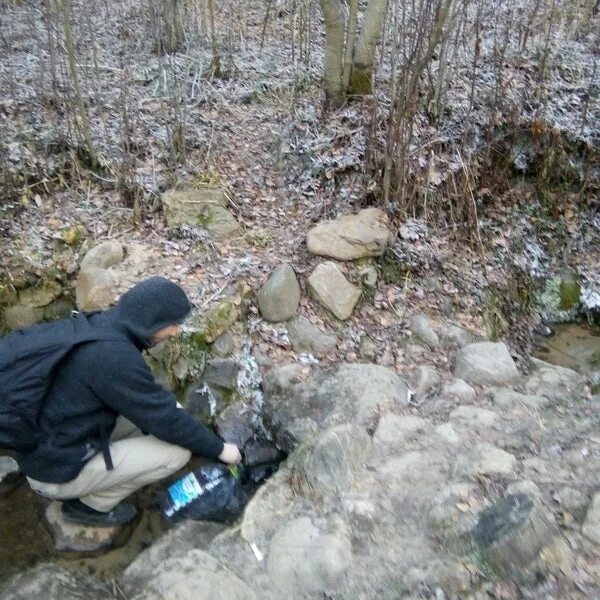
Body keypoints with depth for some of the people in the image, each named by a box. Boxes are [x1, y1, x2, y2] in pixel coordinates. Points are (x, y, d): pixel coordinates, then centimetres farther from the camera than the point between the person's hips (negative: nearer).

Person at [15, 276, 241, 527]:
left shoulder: (100, 324, -2)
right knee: (178, 450, -11)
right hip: (58, 470, -9)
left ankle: (86, 487, 13)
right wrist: (219, 449, -8)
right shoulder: (115, 356, -29)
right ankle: (91, 503, 6)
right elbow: (166, 420, -20)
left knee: (161, 408, 7)